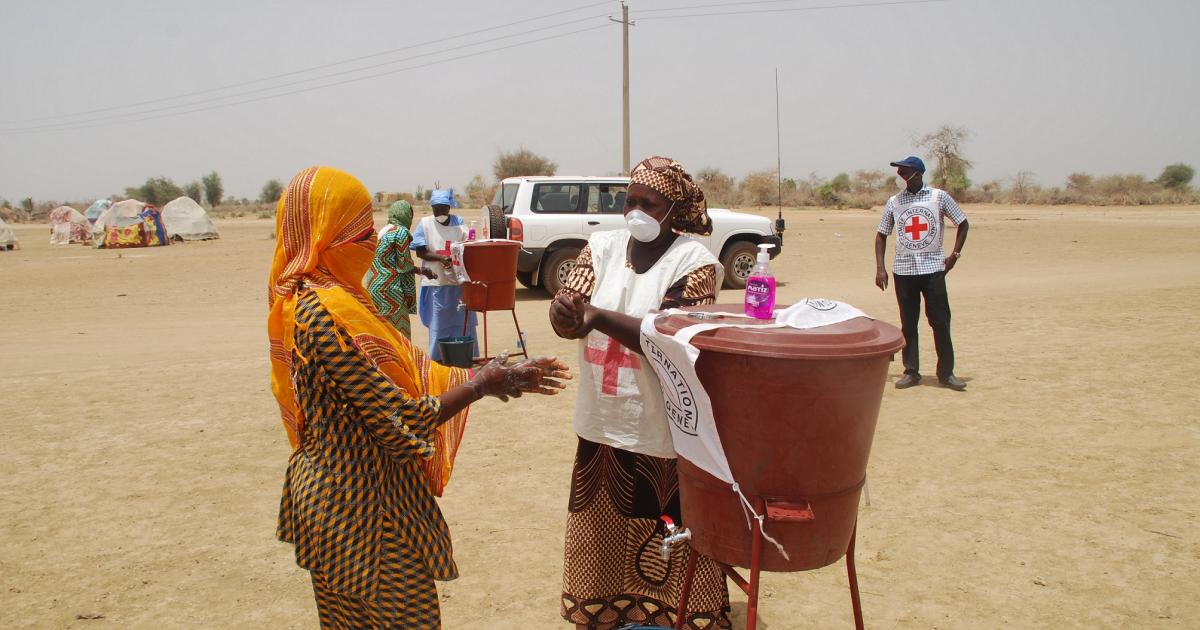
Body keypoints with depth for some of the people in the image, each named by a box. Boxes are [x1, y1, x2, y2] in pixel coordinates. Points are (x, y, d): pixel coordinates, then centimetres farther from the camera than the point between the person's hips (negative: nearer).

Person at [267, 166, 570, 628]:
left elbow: (410, 370, 6)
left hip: (341, 497, 10)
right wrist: (480, 384, -11)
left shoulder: (332, 299, 5)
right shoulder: (324, 315, -25)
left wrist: (500, 376, 3)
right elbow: (403, 421, -23)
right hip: (361, 509, -10)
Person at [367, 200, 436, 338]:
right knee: (399, 332, -3)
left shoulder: (383, 231, 14)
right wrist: (422, 271, 3)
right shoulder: (401, 232, -10)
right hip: (390, 289, -8)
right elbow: (403, 265, -12)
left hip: (374, 288, 8)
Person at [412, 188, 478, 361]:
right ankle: (437, 359, 14)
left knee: (464, 321, 7)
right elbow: (420, 252, -3)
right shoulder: (425, 224, 1)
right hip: (436, 282, -1)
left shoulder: (459, 222, 4)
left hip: (459, 280, 1)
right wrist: (440, 258, -19)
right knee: (437, 324, 4)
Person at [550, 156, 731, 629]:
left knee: (666, 548, 8)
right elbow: (565, 315, -4)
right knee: (601, 537, 19)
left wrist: (598, 315, -23)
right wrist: (564, 311, -28)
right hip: (602, 426, 5)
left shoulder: (693, 261, -10)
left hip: (665, 434, -5)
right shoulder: (602, 247, 3)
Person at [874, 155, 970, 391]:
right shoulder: (894, 202, 7)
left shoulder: (939, 197, 2)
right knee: (908, 323, 5)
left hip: (933, 267, -2)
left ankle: (946, 372, 9)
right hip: (903, 269, 2)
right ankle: (911, 371, 13)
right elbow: (881, 234, 11)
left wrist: (955, 253, 1)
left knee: (940, 321, -1)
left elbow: (963, 223, 11)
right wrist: (880, 268, 2)